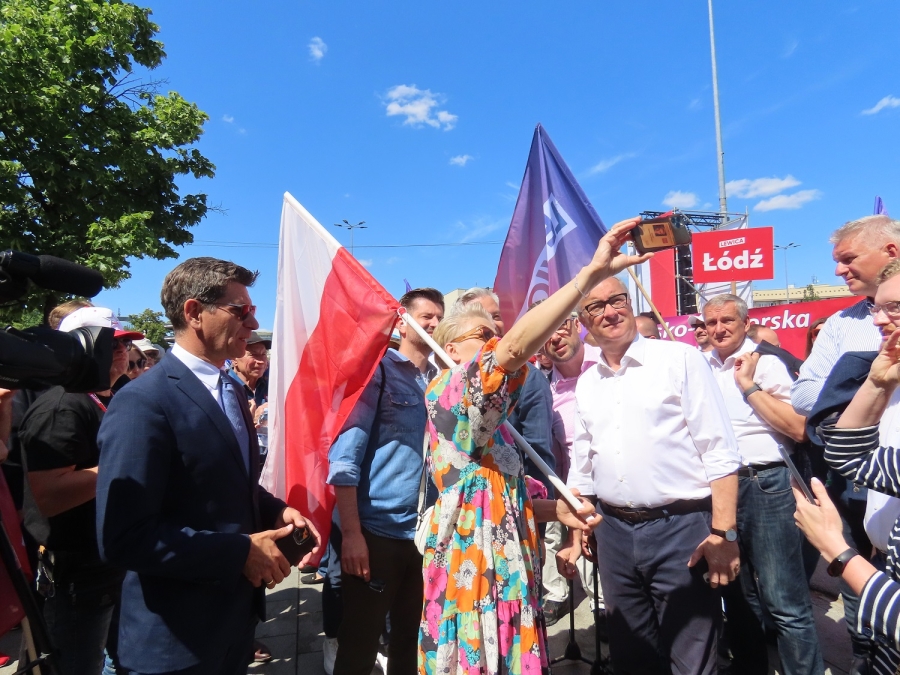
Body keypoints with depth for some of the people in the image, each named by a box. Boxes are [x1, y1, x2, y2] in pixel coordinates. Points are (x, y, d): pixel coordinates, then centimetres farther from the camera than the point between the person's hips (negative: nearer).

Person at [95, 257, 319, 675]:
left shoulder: (230, 392, 7)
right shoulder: (143, 403, -21)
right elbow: (122, 538, -26)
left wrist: (276, 512, -3)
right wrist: (241, 552, -22)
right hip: (176, 638, -8)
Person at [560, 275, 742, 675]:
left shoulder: (679, 359, -5)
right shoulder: (586, 384, 9)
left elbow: (719, 451, -9)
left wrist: (723, 532, -14)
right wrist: (574, 536, 11)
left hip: (681, 527, -4)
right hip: (614, 532, 5)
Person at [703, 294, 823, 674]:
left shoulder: (766, 363, -2)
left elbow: (797, 428, -13)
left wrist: (749, 385, -13)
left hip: (764, 486, -5)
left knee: (784, 603, -2)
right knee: (737, 597, 18)